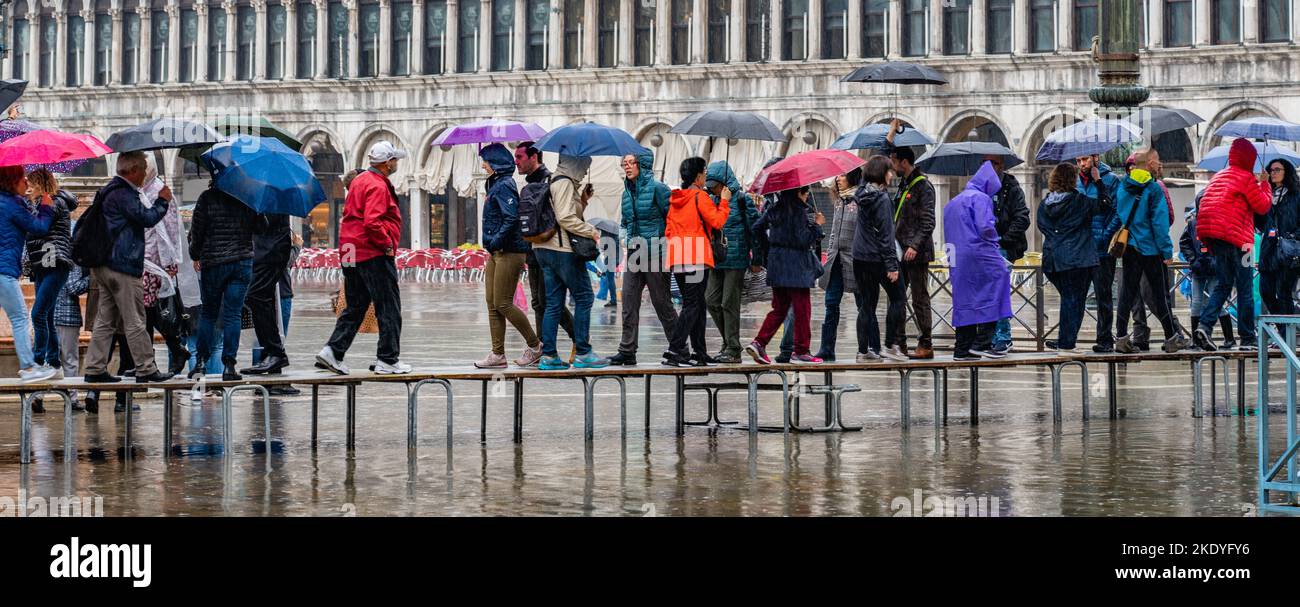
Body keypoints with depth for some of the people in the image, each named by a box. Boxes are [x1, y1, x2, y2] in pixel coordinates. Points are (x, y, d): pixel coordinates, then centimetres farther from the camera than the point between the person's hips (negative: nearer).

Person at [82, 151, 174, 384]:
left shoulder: (108, 191, 18)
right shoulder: (124, 194, -14)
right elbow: (147, 218, -18)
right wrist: (163, 201, -2)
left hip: (102, 266, 10)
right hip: (123, 267, -10)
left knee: (105, 321, 10)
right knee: (134, 322, -4)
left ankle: (95, 369, 7)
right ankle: (146, 369, -1)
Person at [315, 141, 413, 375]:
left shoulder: (360, 180, 15)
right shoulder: (378, 186, -15)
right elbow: (372, 222, -26)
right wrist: (387, 243, -15)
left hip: (352, 254, 9)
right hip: (374, 255, -9)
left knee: (355, 307, 14)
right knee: (389, 308, -1)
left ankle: (333, 351, 4)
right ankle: (387, 360, 1)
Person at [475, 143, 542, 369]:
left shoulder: (504, 186, -13)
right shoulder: (496, 185, 16)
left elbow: (511, 218, -23)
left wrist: (496, 241, -18)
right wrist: (493, 243, 14)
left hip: (508, 253, -10)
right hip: (497, 254, 10)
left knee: (503, 304, -7)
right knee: (492, 304, 7)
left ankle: (535, 345, 5)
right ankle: (497, 355, 9)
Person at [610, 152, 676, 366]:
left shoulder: (656, 188, -9)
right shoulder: (627, 192, 12)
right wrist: (630, 238, 11)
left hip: (656, 253, -6)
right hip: (634, 255, 6)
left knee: (662, 302, 1)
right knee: (629, 302, -1)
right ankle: (627, 350, 1)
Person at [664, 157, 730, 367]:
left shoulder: (675, 199, 17)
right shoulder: (700, 196, -5)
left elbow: (669, 230, 19)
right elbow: (717, 221, -10)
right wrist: (724, 202, 3)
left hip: (677, 257, 8)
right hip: (696, 257, -8)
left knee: (696, 304, 13)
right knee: (692, 305, -8)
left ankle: (699, 353, 13)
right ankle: (674, 351, -18)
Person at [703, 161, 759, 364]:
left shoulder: (742, 199, -8)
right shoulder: (713, 200, 12)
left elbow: (754, 229, -8)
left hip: (736, 259, -7)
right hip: (717, 260, 7)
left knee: (729, 303, -6)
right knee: (711, 300, 5)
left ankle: (733, 350, 0)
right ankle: (728, 342, 17)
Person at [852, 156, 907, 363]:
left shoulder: (862, 194, 5)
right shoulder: (881, 199, -16)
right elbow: (885, 234, -17)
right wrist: (892, 265, -15)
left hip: (859, 258, 8)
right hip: (878, 258, -8)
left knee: (867, 304, 10)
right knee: (898, 298, 5)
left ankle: (863, 351, 8)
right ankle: (890, 345, 2)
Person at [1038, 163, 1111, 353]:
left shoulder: (1045, 203, 5)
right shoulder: (1078, 201, -10)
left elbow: (1042, 227, 14)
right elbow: (1104, 204, -2)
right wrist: (1098, 180, 7)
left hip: (1052, 258, 5)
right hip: (1077, 258, -5)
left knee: (1068, 298, 16)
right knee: (1073, 300, 0)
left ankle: (1064, 341, 16)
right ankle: (1066, 343, -1)